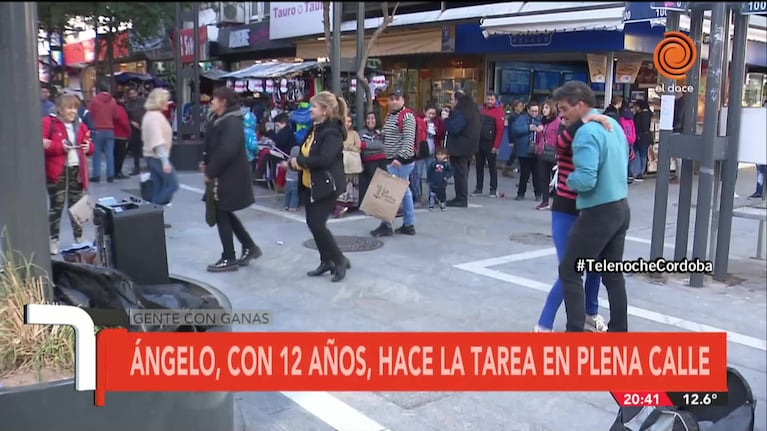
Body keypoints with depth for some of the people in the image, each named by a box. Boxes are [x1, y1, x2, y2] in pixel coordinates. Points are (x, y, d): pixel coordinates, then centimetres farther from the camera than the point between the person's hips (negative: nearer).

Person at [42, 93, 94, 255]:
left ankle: (79, 237, 21)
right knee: (56, 206, -2)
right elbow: (41, 144, -14)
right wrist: (60, 147, -20)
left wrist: (88, 147, -6)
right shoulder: (48, 122, -5)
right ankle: (53, 240, 7)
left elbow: (90, 147, 17)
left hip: (77, 169, 5)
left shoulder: (80, 126, 13)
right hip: (57, 170, -5)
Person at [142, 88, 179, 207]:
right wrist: (165, 161, -30)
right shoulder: (156, 116, -18)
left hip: (151, 155, 10)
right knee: (172, 184, -6)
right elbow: (158, 140, -26)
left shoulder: (149, 115, 14)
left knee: (158, 186, 11)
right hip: (158, 156, -10)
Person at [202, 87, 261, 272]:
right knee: (225, 214, 16)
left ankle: (229, 259, 9)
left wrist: (210, 172, -21)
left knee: (222, 215, -1)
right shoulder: (221, 120, 12)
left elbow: (227, 151, -28)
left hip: (229, 177, -10)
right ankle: (250, 247, 26)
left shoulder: (232, 122, -19)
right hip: (223, 175, 10)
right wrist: (206, 163, 3)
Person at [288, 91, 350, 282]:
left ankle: (340, 260, 5)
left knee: (317, 224, -10)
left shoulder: (331, 132, -18)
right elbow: (305, 151, 14)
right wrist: (295, 161, -6)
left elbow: (324, 159, -29)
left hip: (327, 185, -10)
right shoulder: (315, 129, 11)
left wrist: (299, 161, -20)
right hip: (312, 184, 10)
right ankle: (326, 261, 24)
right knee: (312, 223, 12)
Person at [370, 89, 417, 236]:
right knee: (404, 191, 12)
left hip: (401, 161, -9)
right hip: (392, 160, 9)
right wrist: (389, 159, 21)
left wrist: (400, 158, -30)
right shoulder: (390, 116, 16)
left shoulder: (407, 116, -12)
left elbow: (409, 140, -21)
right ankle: (409, 225, 17)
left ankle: (386, 225, 0)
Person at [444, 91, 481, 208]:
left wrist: (446, 119, -10)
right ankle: (462, 198, 24)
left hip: (459, 148, -10)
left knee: (460, 173, -4)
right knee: (463, 172, 16)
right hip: (468, 147, 10)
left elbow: (453, 129, -24)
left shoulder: (461, 112, -18)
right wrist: (450, 116, 11)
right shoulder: (472, 109, 13)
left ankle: (461, 199, 0)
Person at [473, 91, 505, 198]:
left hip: (490, 144, -5)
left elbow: (500, 130, -11)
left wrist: (496, 146, -16)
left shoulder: (498, 111, -6)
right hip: (478, 142, 5)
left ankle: (493, 190, 5)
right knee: (479, 166, 10)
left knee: (492, 167, 1)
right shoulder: (481, 110, 9)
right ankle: (478, 188, 17)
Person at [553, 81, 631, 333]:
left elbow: (586, 179, -27)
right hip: (621, 208, 9)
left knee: (569, 271, 0)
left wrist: (568, 180, -8)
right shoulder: (614, 125, 10)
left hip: (599, 212, -9)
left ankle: (575, 333, 0)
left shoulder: (586, 132, -19)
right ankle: (619, 331, 24)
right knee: (613, 274, 16)